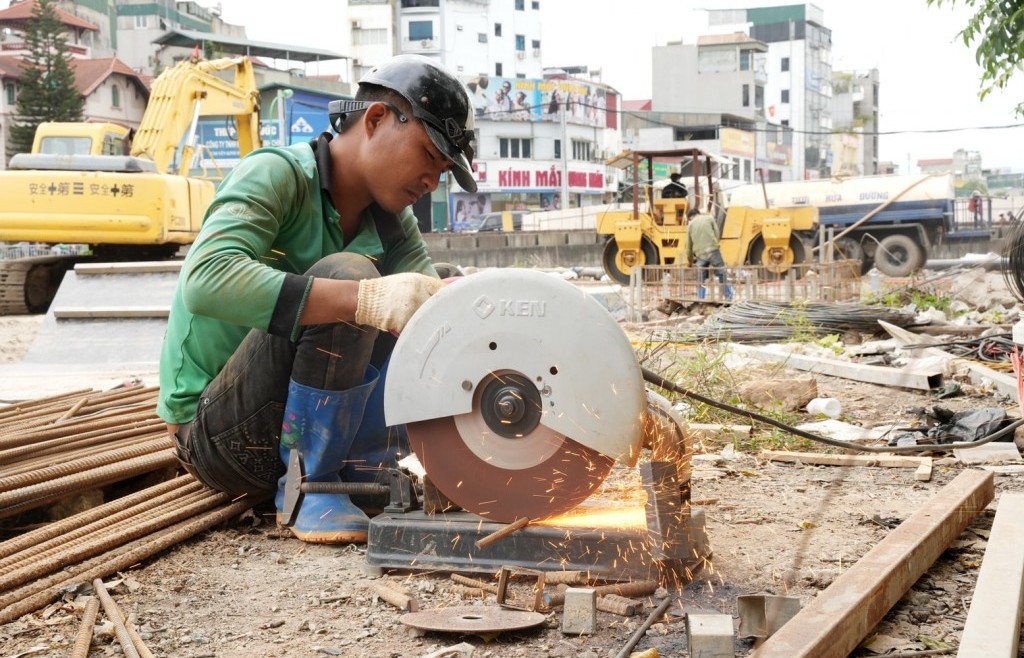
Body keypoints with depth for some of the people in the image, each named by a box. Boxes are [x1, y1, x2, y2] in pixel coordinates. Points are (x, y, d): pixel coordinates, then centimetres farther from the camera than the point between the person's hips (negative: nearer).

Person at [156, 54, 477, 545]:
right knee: (346, 275, -28)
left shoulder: (390, 222, 5)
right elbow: (206, 280, -36)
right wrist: (367, 299, -44)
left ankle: (354, 471, -2)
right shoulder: (277, 174, -18)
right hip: (215, 435, -7)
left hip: (299, 423, 7)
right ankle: (307, 486, -17)